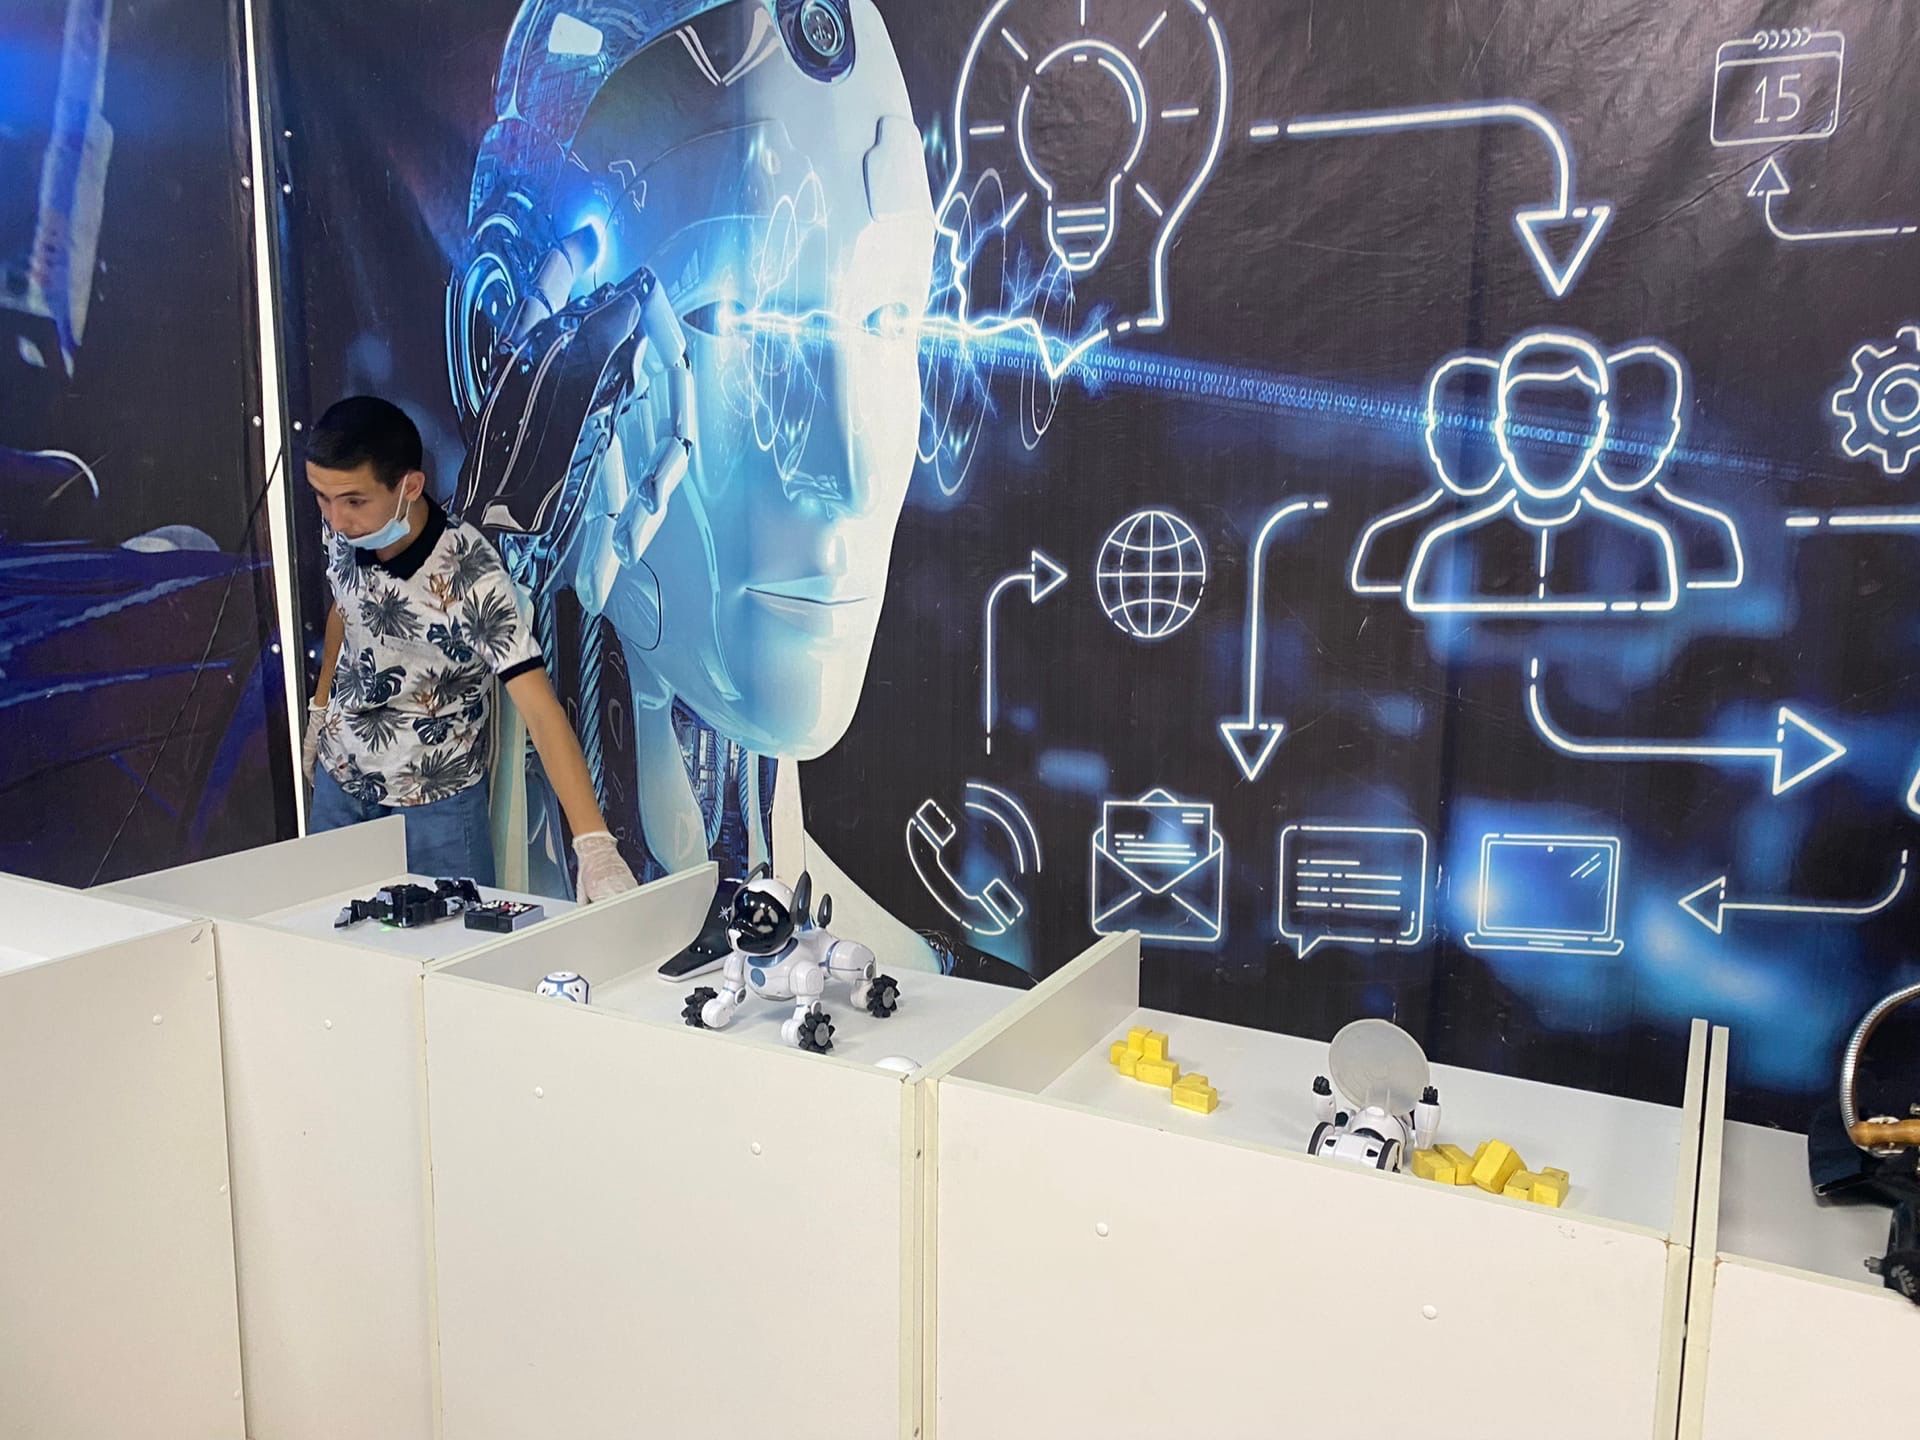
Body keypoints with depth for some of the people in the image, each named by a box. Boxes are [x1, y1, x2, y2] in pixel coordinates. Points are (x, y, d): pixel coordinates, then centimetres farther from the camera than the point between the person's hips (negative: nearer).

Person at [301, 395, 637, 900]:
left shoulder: (472, 576, -29)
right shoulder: (341, 533, -12)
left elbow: (541, 710, -35)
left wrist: (594, 845, -44)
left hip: (435, 799, -5)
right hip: (338, 781, 5)